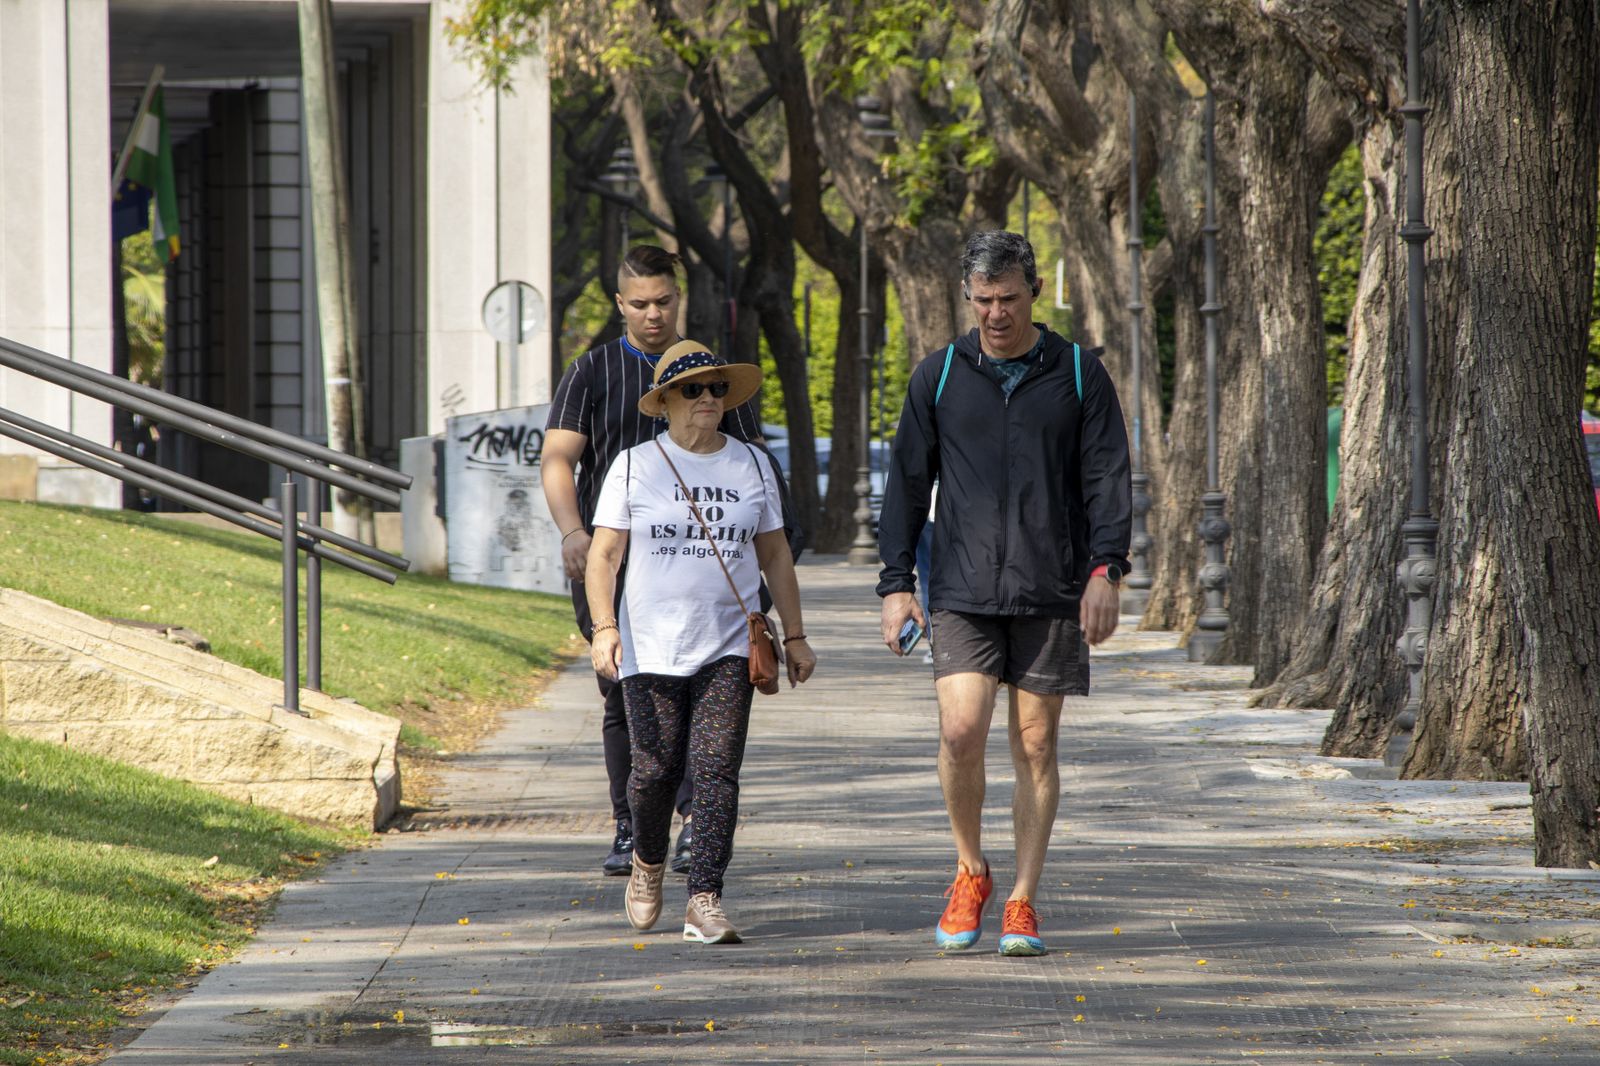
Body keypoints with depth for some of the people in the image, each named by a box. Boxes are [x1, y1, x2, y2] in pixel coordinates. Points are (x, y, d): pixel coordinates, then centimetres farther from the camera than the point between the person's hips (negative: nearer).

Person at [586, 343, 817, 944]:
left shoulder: (750, 467, 11)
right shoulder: (635, 467, 3)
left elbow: (774, 556, 17)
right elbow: (604, 555, 0)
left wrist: (794, 636, 15)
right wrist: (603, 628, -13)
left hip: (727, 651, 1)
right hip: (651, 649, -1)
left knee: (717, 771, -10)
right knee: (655, 770, 1)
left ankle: (704, 901, -12)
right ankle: (647, 863, 31)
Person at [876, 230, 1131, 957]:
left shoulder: (1079, 375, 6)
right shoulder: (939, 376, 8)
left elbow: (1107, 478, 3)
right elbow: (907, 483, 10)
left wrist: (1104, 570, -9)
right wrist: (896, 583, 4)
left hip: (1051, 594, 0)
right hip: (963, 589, 0)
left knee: (1035, 746, 1)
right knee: (961, 732, -14)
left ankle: (1022, 903, 8)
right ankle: (970, 871, 8)